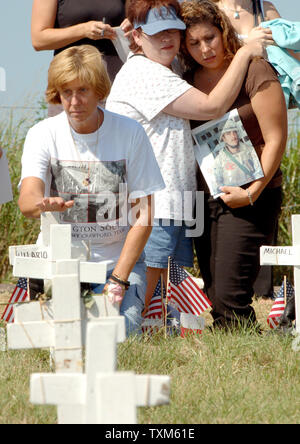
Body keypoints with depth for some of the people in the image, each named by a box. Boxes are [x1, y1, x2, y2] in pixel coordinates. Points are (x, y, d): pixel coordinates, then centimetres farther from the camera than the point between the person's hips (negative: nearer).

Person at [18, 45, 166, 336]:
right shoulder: (43, 135, -4)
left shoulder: (130, 134, -5)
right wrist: (43, 204, -47)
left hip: (120, 260, 0)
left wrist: (118, 280, -15)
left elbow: (143, 218, -4)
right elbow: (27, 201, -21)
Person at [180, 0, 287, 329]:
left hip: (251, 196, -7)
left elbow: (275, 139, -10)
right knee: (214, 299, 4)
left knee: (230, 298, -16)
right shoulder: (189, 79, 10)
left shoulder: (253, 71, -8)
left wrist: (253, 192, -16)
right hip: (205, 197, 7)